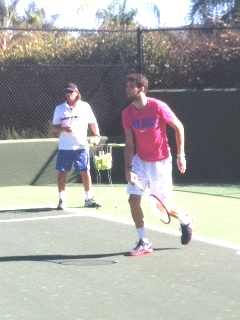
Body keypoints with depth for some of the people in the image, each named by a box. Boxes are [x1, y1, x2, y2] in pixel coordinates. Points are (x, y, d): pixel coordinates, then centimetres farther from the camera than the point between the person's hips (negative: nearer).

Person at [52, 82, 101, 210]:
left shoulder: (85, 107, 4)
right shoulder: (59, 109, 5)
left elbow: (93, 123, 10)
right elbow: (54, 127, 6)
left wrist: (96, 135, -4)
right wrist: (63, 129, -14)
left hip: (81, 146, 0)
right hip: (64, 147, 0)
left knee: (85, 172, 2)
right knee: (62, 173, 0)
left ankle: (89, 199, 13)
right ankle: (62, 200, 7)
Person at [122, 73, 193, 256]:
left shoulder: (158, 107, -18)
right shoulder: (127, 114, -6)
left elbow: (179, 127, -6)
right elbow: (129, 144, -2)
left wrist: (181, 155, -8)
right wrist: (129, 168, -13)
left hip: (160, 162, -4)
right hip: (140, 161, 4)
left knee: (165, 206, 1)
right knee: (133, 199, -9)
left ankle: (186, 221, 35)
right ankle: (144, 243, 3)